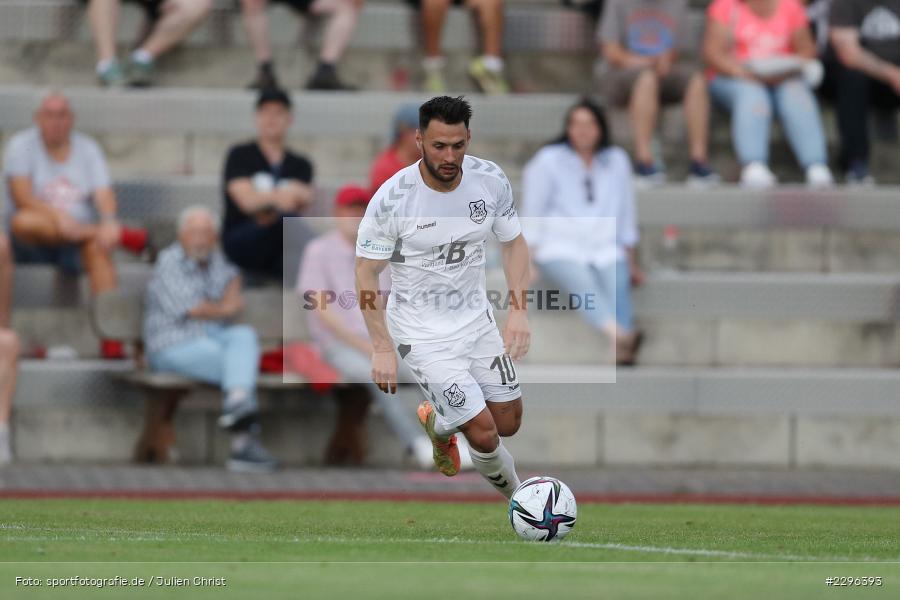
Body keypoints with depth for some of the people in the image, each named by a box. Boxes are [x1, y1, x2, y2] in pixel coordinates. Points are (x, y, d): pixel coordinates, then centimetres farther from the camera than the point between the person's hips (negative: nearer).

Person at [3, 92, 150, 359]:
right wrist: (56, 215, -29)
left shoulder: (87, 148, 9)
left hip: (77, 239, 1)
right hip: (34, 244, -1)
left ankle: (111, 338, -44)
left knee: (98, 245, -33)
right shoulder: (22, 145, 1)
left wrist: (109, 221, -27)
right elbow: (21, 197, -12)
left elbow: (103, 194, -4)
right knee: (23, 222, -37)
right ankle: (122, 236, -31)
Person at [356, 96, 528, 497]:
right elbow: (366, 272, -12)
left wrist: (519, 311, -6)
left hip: (476, 318, 5)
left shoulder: (491, 180, -10)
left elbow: (513, 243, 5)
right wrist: (383, 349, -15)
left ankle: (438, 423, 43)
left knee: (508, 423, 11)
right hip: (422, 332, -5)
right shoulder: (392, 199, -22)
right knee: (484, 434, -11)